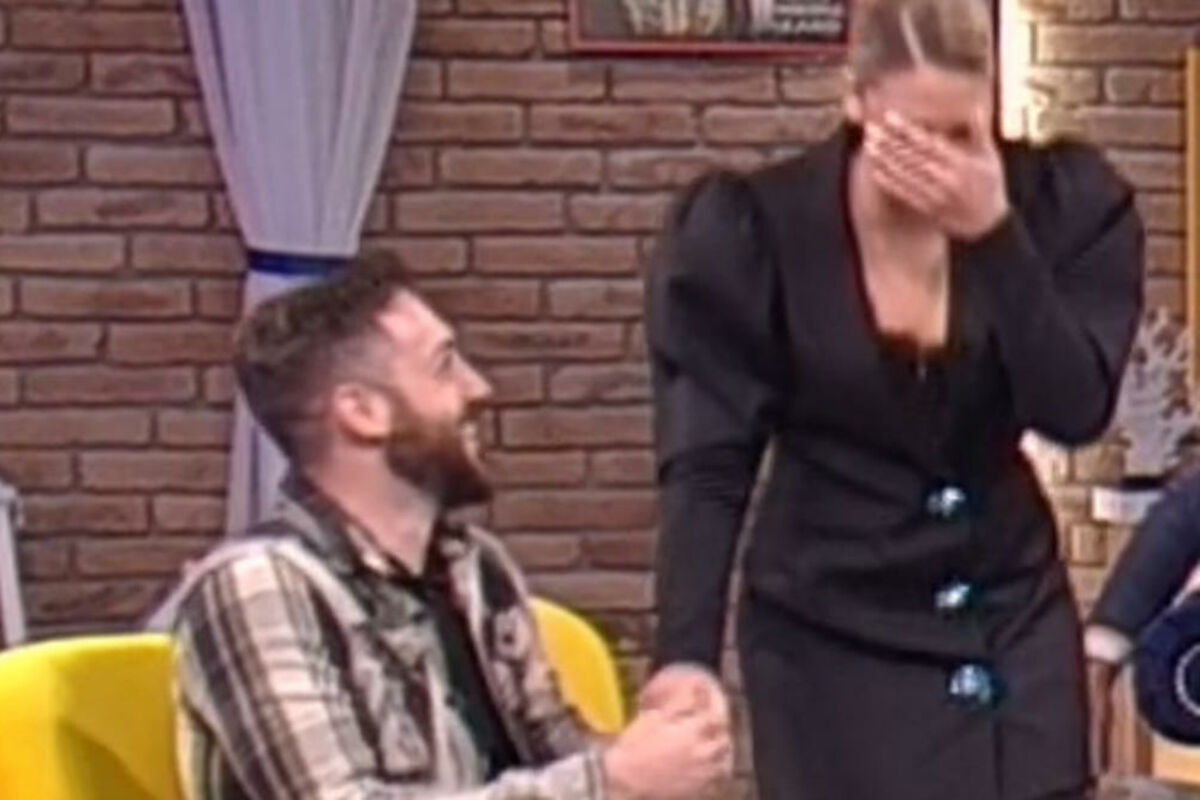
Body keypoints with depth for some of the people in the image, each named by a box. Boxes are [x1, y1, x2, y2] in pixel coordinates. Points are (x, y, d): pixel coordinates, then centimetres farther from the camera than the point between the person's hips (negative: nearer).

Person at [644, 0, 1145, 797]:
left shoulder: (1061, 203, -7)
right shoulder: (754, 231, -13)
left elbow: (1076, 410, -15)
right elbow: (707, 467, -15)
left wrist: (995, 234, -25)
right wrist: (684, 659, -27)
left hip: (1013, 617, 2)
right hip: (831, 633, -2)